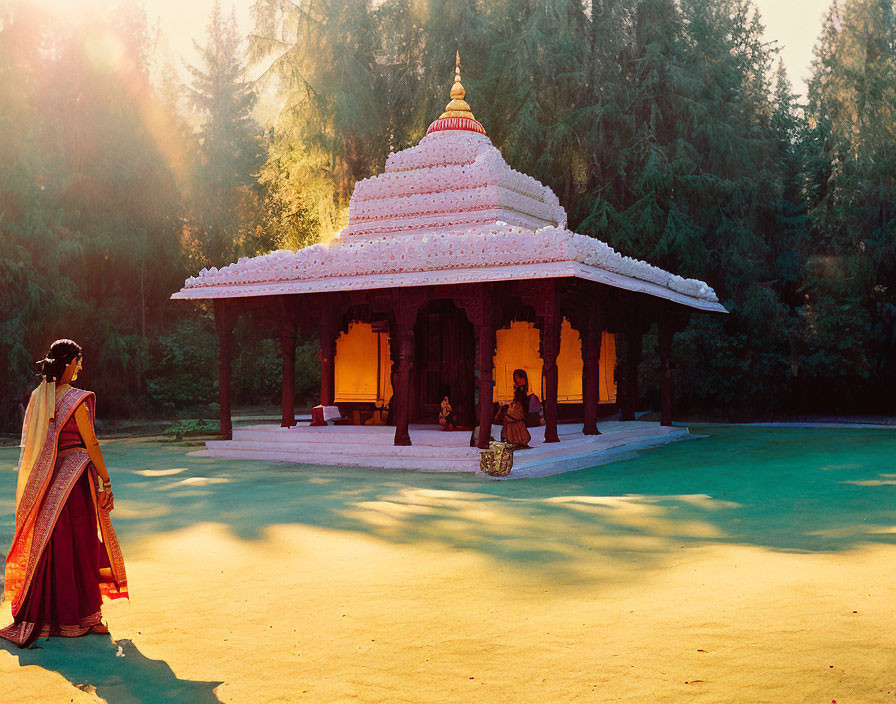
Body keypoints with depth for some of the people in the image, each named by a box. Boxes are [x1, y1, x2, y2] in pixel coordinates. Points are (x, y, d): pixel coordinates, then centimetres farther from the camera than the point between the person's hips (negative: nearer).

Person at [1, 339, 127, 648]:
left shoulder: (37, 398, 7)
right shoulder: (75, 400, -14)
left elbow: (32, 443, 12)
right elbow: (91, 444, -13)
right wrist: (106, 482, -9)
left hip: (48, 480, 7)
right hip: (74, 476, -7)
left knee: (51, 545, 13)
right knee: (81, 545, 1)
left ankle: (45, 614, 20)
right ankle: (80, 617, 7)